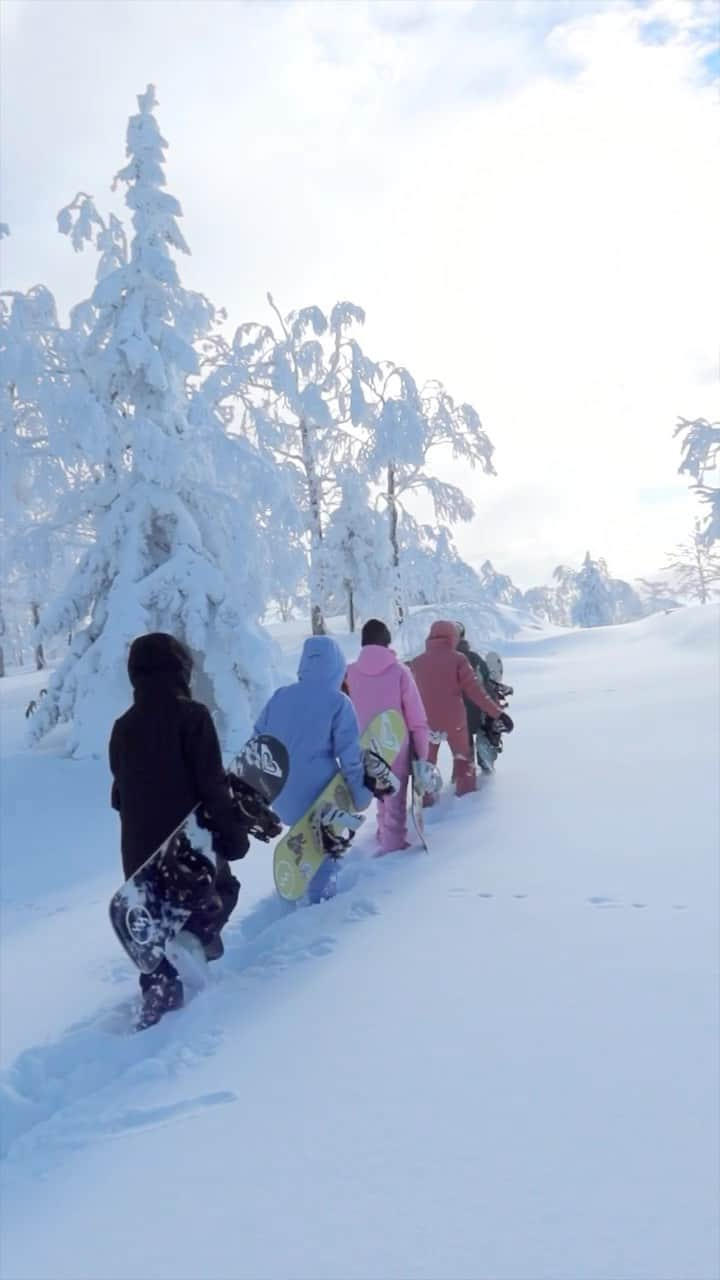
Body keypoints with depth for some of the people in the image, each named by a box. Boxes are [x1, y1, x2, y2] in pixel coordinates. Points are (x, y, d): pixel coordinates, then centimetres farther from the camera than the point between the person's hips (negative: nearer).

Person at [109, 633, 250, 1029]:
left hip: (140, 845, 5)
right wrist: (233, 831, -10)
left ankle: (158, 989, 16)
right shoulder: (191, 716, -15)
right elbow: (212, 784, -17)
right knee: (221, 889, 20)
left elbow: (120, 792, 12)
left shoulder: (123, 727, 4)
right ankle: (195, 936, 2)